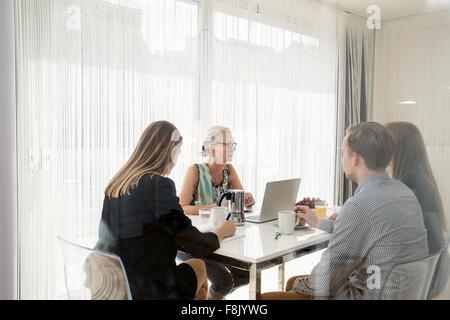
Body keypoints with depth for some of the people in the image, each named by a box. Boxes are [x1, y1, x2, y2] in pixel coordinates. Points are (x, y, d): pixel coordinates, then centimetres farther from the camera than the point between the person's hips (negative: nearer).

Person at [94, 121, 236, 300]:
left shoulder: (116, 184, 3)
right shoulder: (159, 184, -18)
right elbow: (196, 246, -13)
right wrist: (222, 232, 6)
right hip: (147, 290, -6)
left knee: (196, 266, 25)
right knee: (199, 267, 21)